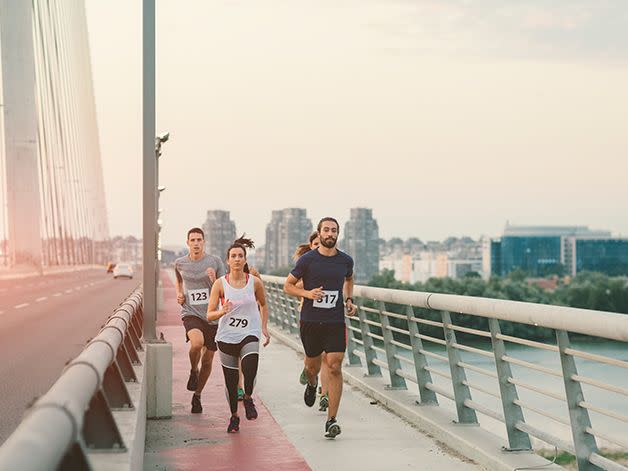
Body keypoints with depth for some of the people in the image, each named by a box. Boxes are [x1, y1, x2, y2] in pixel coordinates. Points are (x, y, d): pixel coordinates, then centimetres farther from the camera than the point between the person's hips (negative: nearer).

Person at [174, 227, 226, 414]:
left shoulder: (215, 262, -1)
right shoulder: (180, 263, 5)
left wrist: (214, 281, -17)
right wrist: (179, 294, 9)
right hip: (190, 313, -1)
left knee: (207, 360, 8)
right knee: (197, 342, -32)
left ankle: (197, 395, 30)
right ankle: (193, 371, -1)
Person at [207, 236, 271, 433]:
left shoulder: (255, 282, 0)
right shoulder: (220, 284, -4)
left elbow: (263, 305, 18)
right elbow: (209, 315, -4)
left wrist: (264, 327, 8)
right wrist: (222, 312, -24)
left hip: (249, 334, -1)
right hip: (227, 336, 1)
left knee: (250, 368, -28)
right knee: (230, 379, 7)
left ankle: (248, 398, 1)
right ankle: (234, 416, 29)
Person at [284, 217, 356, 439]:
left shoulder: (346, 261, 4)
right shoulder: (307, 259, -5)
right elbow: (288, 285, 2)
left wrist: (349, 300, 11)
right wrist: (307, 293, -15)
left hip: (336, 321, 0)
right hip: (310, 320, 0)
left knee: (335, 367, -11)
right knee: (313, 365, 13)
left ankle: (332, 419, -8)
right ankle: (312, 384, 53)